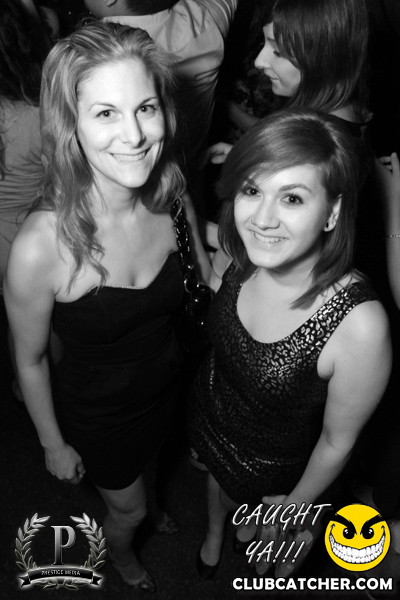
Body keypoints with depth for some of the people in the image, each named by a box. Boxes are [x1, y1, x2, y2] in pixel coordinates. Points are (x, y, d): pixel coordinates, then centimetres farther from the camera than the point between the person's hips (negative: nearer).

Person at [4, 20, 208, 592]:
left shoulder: (172, 197, -21)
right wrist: (54, 446, -5)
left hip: (167, 387, 4)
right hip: (97, 414, -3)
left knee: (146, 468, 36)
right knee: (127, 510, 26)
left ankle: (151, 510, 74)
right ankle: (120, 552, 65)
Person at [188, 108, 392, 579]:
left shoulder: (360, 326, -40)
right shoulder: (239, 254, -27)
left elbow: (337, 442, -21)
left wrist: (293, 505, -6)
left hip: (271, 464, -3)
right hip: (209, 412, 3)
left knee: (247, 504, 31)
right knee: (217, 479, 35)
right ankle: (214, 533, 72)